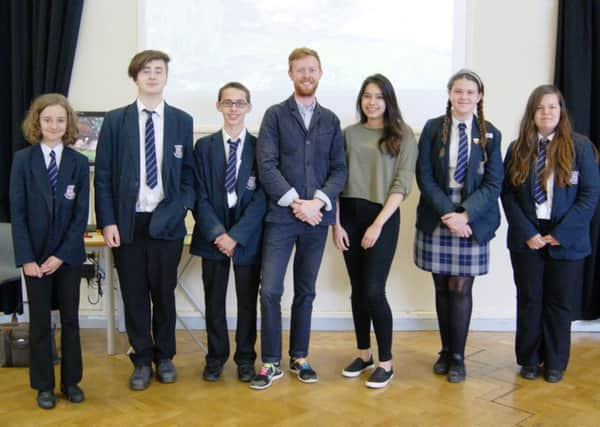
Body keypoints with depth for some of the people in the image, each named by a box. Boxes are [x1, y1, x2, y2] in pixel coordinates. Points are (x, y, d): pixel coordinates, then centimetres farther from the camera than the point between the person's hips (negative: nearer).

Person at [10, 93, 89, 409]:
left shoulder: (79, 162, -2)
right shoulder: (22, 160, -3)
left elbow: (81, 214, -4)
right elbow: (17, 212, -5)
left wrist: (61, 255, -12)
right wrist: (26, 258, -12)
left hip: (69, 255, 1)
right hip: (35, 255, 0)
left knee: (70, 319, 9)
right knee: (39, 322, 8)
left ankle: (71, 381, 22)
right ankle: (44, 386, 19)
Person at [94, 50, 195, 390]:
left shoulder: (182, 121, 5)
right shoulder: (115, 121, 3)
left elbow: (189, 172, 7)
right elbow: (103, 175, 1)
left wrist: (181, 208, -7)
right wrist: (108, 221, -6)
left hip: (166, 222, 0)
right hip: (127, 222, 0)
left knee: (164, 293, 10)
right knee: (134, 296, 7)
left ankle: (164, 357, 27)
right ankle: (142, 360, 22)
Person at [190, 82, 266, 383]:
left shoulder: (260, 147, -1)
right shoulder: (204, 146, 4)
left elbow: (262, 197, -6)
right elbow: (200, 195, -1)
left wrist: (236, 235, -14)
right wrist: (217, 233, -13)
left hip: (248, 237, -1)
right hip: (213, 235, 1)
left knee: (247, 300, 9)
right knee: (214, 301, 10)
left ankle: (245, 359, 23)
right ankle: (216, 357, 24)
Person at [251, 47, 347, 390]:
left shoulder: (330, 120, 11)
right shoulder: (275, 115, 2)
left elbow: (339, 169, 5)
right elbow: (267, 166, -8)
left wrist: (319, 201, -11)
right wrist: (295, 202, -15)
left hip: (316, 217, 3)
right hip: (281, 216, -2)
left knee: (306, 292, 11)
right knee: (270, 291, -6)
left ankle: (300, 358, 23)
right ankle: (271, 363, 8)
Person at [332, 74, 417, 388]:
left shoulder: (402, 136, 0)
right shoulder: (349, 134, 8)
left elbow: (401, 184, -6)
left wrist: (378, 224, -13)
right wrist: (336, 223, -2)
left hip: (383, 217, -3)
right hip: (349, 215, 4)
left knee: (373, 291, -8)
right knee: (358, 289, 10)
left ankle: (385, 362, 6)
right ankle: (363, 354, 24)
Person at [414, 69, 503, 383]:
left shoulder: (490, 134, 2)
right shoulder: (433, 128, 2)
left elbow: (493, 183, -2)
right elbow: (424, 176, -3)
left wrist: (465, 215, -15)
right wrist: (447, 213, -13)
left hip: (472, 221, -1)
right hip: (436, 220, 1)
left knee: (461, 289, 0)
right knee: (442, 288, 8)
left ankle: (457, 357, 12)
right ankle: (446, 351, 22)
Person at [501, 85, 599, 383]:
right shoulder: (518, 149, 3)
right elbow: (507, 195, 0)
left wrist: (561, 234, -12)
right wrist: (527, 232, -11)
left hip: (566, 240, -1)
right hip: (526, 238, 1)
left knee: (558, 302, 9)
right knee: (528, 300, 9)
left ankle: (555, 363, 23)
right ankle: (529, 360, 24)